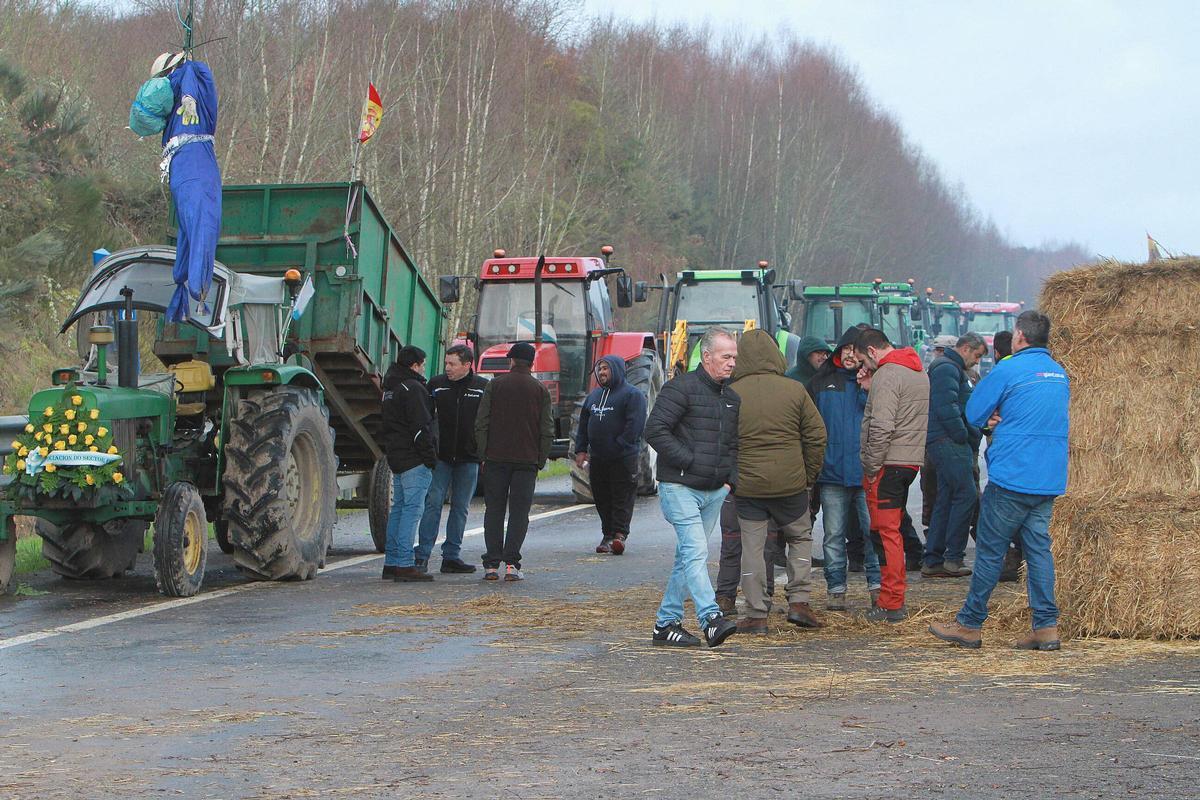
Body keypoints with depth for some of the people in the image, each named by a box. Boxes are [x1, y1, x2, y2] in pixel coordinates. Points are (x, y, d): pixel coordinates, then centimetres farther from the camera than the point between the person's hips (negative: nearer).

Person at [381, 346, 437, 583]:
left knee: (398, 508, 13)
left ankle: (391, 563, 14)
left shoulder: (390, 388, 19)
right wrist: (430, 457, -15)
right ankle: (404, 564, -15)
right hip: (414, 460, -10)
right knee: (412, 508, -10)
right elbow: (421, 427, -19)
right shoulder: (413, 388, -13)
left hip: (396, 458, 10)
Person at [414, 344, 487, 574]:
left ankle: (451, 556, 13)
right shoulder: (436, 384, 3)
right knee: (433, 503, -6)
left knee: (460, 508, 6)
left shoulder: (483, 388, 2)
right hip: (440, 457, -1)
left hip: (469, 459, 1)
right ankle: (422, 555, -5)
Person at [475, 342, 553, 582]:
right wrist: (540, 461, 8)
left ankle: (492, 564, 1)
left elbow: (481, 423, 0)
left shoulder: (495, 385, 3)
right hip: (527, 460, 0)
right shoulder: (540, 389, 4)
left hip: (496, 457, 0)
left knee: (494, 511, 6)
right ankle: (511, 564, -7)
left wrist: (484, 454, 5)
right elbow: (547, 429, 2)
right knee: (519, 512, 2)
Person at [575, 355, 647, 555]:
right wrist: (580, 449, 8)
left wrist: (618, 446, -17)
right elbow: (583, 424, 19)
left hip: (623, 458, -7)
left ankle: (620, 534, -9)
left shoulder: (632, 394, -5)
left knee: (622, 497, -6)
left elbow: (635, 425, -14)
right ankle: (607, 534, 16)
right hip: (597, 459, 7)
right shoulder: (594, 395, 18)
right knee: (602, 499, 9)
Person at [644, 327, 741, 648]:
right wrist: (690, 462, -16)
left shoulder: (732, 398, 16)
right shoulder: (681, 387, -9)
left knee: (687, 556, 10)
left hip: (714, 491, 8)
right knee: (696, 552, -17)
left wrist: (730, 478, 10)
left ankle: (666, 622, 16)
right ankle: (711, 619, -26)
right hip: (679, 487, -8)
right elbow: (655, 430, -15)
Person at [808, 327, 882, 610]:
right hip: (831, 472, 2)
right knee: (834, 536, 5)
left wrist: (869, 391, -12)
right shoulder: (822, 382, 11)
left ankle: (878, 586, 7)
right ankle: (835, 589, 11)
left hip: (866, 472, -2)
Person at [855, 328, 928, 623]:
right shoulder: (919, 372, 17)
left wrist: (871, 469, -15)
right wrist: (870, 388, 9)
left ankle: (891, 604, -5)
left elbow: (882, 427, -21)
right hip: (912, 459, 10)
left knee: (887, 532, -6)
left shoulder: (887, 375, -14)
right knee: (893, 530, 17)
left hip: (888, 463, -10)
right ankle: (895, 595, 21)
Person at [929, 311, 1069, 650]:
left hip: (1012, 477, -6)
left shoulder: (1008, 370, -9)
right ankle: (1046, 625, 3)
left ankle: (969, 624, 7)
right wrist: (1007, 419, 10)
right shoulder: (1060, 373, 12)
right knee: (1038, 548, 8)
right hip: (1051, 479, 6)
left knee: (990, 551, 1)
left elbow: (973, 414, -4)